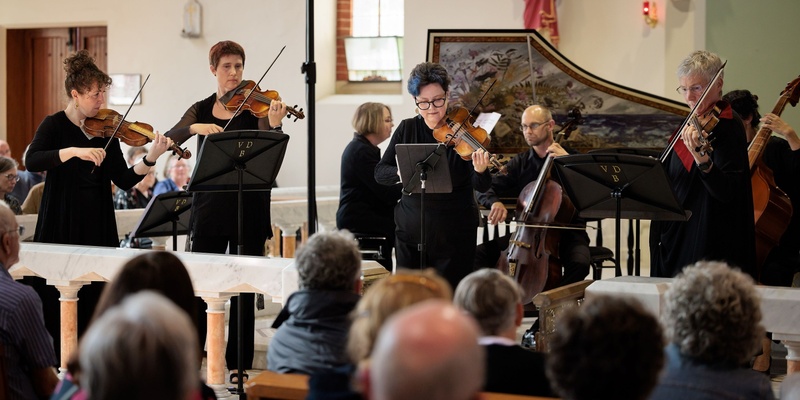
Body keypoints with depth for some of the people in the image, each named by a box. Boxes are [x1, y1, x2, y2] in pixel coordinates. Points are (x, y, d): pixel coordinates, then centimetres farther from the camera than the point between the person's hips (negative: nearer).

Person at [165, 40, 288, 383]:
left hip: (249, 205, -2)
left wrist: (273, 125, -34)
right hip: (210, 204, 2)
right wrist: (195, 127, -26)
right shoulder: (201, 109, 9)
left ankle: (238, 363, 10)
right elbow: (171, 138, -7)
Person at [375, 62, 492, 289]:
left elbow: (481, 187, -14)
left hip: (453, 235, -3)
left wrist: (480, 170, -37)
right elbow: (380, 172, -2)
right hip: (410, 231, 3)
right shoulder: (407, 129, 2)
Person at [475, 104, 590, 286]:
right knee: (480, 255, -15)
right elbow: (484, 190, 6)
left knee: (579, 263, -36)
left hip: (567, 232, -3)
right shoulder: (520, 163, 11)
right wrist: (495, 202, -18)